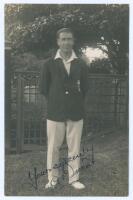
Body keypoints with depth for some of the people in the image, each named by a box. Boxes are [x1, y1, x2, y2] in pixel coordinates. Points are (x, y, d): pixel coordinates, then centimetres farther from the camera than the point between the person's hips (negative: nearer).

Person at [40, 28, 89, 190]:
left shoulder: (81, 64, 5)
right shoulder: (49, 64, 2)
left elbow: (85, 88, 11)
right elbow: (43, 88, 5)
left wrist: (76, 103, 7)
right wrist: (55, 102, 6)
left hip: (76, 112, 1)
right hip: (55, 112, -1)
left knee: (74, 148, 7)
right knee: (53, 147, 5)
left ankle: (74, 179, 18)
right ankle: (53, 179, 18)